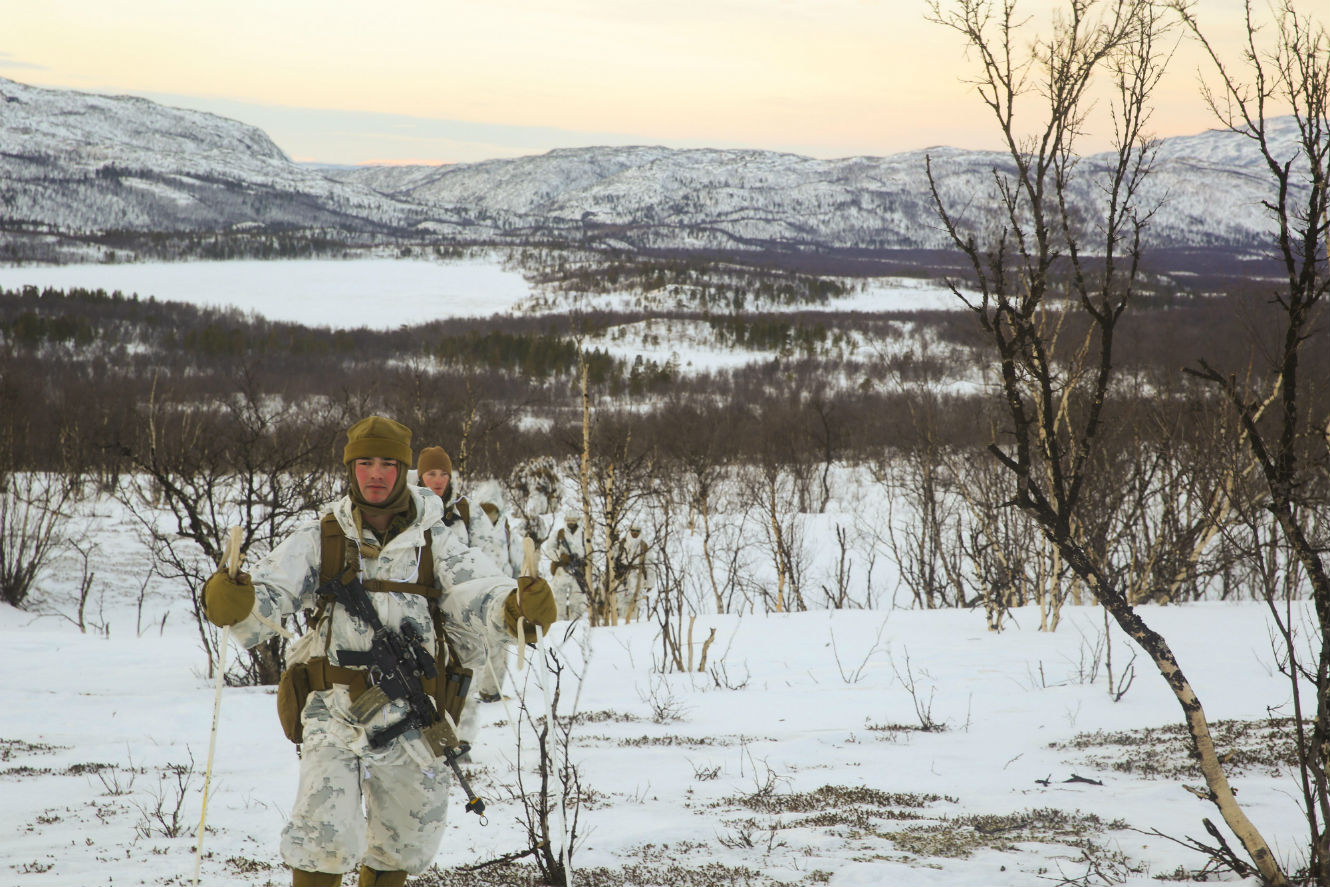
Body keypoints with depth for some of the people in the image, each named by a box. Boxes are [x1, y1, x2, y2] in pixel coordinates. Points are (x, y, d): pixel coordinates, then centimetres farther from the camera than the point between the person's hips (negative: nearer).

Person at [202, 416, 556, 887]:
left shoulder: (434, 544, 2)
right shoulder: (318, 541, 0)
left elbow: (474, 595, -11)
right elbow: (269, 593, -11)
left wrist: (516, 606, -34)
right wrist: (232, 600, -35)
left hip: (410, 720, 2)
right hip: (333, 711, -2)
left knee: (402, 843, 16)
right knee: (323, 836, -15)